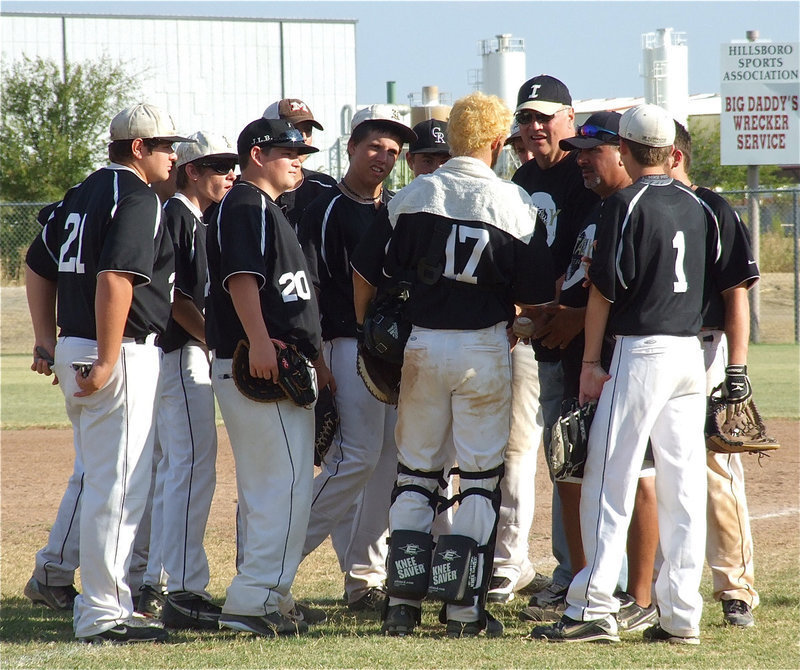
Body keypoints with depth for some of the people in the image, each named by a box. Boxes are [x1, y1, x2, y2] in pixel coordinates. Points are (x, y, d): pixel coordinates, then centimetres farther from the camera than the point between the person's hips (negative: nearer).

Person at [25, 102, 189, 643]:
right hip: (122, 356, -10)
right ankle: (103, 614, -6)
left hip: (74, 352, 10)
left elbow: (39, 266, 22)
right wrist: (107, 360, -24)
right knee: (119, 484, -7)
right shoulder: (138, 199, -12)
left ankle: (101, 604, 22)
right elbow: (115, 278, -24)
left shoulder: (84, 193, 17)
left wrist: (48, 341, 19)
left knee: (100, 481, 16)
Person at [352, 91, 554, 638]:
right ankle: (465, 609, 2)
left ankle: (403, 601, 7)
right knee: (481, 477, 5)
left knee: (416, 471, 11)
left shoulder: (412, 197, 0)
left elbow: (369, 272, 2)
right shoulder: (513, 203, -6)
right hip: (485, 347, -2)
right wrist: (516, 318, 16)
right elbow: (537, 293, -4)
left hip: (423, 345, 2)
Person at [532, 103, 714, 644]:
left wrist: (590, 362, -5)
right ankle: (682, 615, 4)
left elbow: (605, 288, -9)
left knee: (610, 480, -4)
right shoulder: (697, 207, 11)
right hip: (691, 351, 6)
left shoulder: (626, 204, -8)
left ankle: (594, 609, -8)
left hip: (640, 350, -6)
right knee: (684, 483, 6)